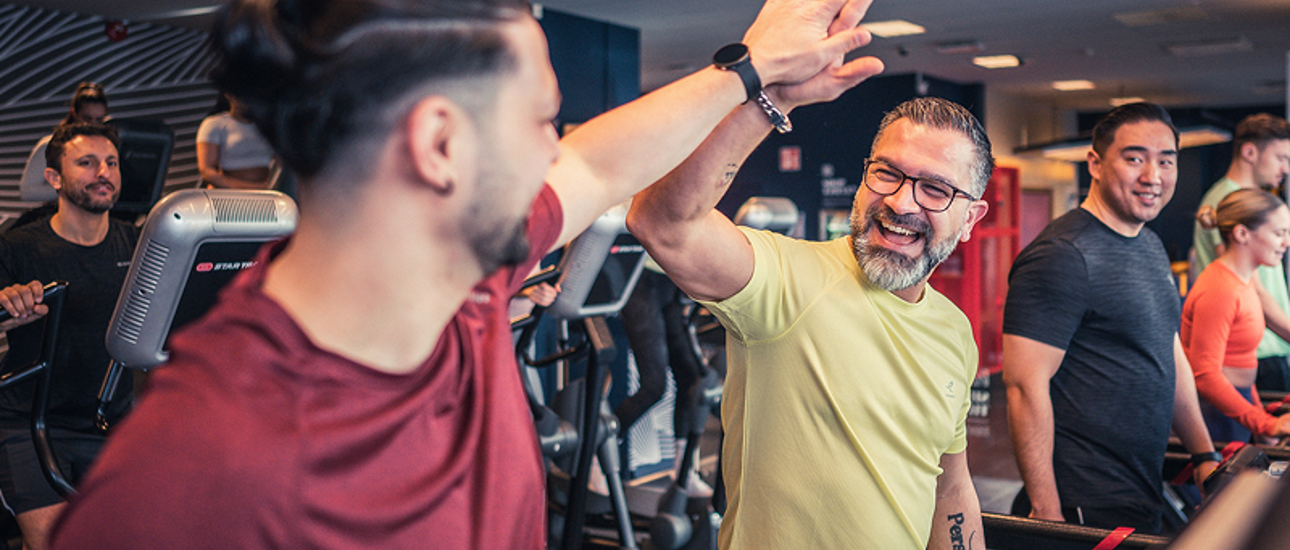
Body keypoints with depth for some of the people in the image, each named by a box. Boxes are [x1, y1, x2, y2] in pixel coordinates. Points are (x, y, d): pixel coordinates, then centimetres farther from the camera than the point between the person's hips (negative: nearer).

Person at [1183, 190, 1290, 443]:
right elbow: (1205, 376, -25)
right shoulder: (1219, 290, -20)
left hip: (1233, 405, 10)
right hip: (1215, 412, -10)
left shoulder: (1243, 280, 12)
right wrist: (1267, 424, -29)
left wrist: (1259, 410, 18)